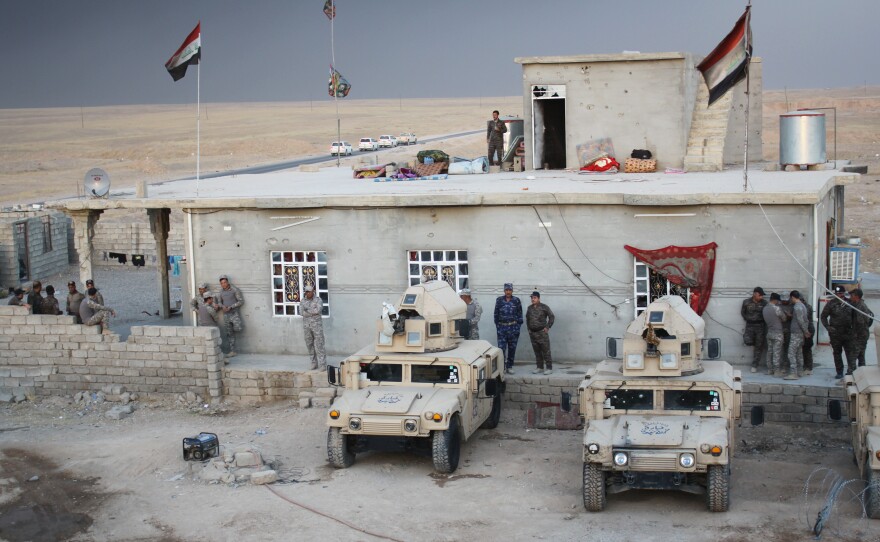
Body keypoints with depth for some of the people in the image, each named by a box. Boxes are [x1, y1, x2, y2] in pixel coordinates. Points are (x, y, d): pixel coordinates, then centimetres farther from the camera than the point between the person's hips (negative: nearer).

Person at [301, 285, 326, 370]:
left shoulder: (318, 300, -6)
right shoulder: (302, 302, 5)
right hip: (306, 325, 4)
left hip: (317, 324, -4)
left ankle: (322, 364, -4)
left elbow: (318, 310, -23)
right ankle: (314, 363, 17)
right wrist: (313, 312, -17)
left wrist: (308, 310, -13)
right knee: (310, 345, 7)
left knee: (319, 345, -7)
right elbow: (301, 312, -10)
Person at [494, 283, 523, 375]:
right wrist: (497, 326, 3)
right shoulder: (499, 300, 4)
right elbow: (496, 314, 8)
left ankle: (509, 367, 15)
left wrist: (518, 326, -1)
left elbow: (519, 314, 6)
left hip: (513, 328, 1)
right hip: (502, 327, -1)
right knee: (501, 348, -7)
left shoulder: (516, 301, 3)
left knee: (512, 349, 6)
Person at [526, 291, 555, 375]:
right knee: (537, 352, 9)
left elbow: (552, 317, -1)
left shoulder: (544, 307, -5)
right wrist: (528, 328, 15)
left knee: (546, 351, -5)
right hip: (532, 333, 5)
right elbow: (527, 318, 24)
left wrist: (547, 327, -5)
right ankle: (539, 367, 17)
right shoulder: (529, 308, 11)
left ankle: (549, 368, -2)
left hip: (542, 332, -5)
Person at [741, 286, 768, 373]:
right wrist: (748, 319, 3)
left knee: (759, 346, 0)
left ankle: (754, 366, 7)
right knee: (748, 342, -16)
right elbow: (742, 312, 12)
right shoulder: (746, 302, -1)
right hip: (750, 325, 1)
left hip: (761, 326, 0)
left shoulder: (764, 303, -2)